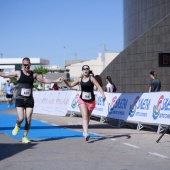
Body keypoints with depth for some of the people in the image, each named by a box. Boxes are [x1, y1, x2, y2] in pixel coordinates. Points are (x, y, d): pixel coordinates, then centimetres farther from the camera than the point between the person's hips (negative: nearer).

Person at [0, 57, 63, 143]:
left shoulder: (33, 75, 8)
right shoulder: (18, 73, 1)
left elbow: (44, 80, 16)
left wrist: (56, 81, 11)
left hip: (29, 100, 2)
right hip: (20, 99, -2)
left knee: (28, 119, -2)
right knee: (21, 118, -13)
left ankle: (25, 137, 13)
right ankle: (17, 126, 23)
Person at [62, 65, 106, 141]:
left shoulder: (91, 78, -8)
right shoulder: (80, 79, 3)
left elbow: (98, 86, -16)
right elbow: (71, 85, 14)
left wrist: (103, 94, -30)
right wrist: (65, 80, -2)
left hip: (91, 101, -1)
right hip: (82, 100, 1)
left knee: (88, 117, 15)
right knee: (85, 117, -15)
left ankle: (84, 131, 36)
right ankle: (86, 134, -26)